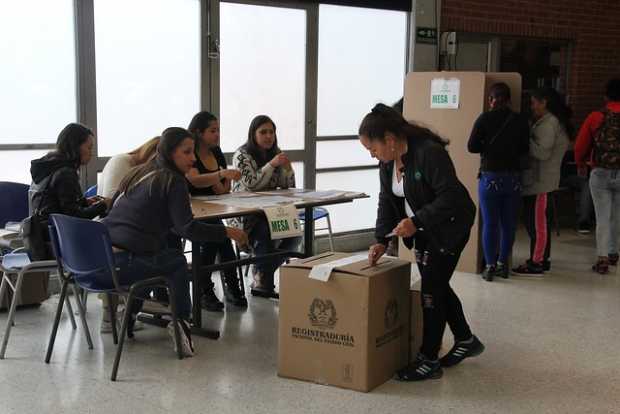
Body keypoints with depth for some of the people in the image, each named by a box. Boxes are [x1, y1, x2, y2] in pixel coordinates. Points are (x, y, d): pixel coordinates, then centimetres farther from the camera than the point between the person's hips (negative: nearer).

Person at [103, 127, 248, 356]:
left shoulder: (139, 172, 17)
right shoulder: (173, 181, -6)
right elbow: (188, 228, -14)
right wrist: (227, 232, -6)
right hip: (124, 263, -7)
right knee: (178, 262, 18)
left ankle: (130, 314, 30)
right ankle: (180, 321, 16)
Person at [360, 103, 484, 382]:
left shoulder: (429, 153, -27)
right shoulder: (388, 162, -1)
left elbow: (451, 196, -30)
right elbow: (387, 202, 4)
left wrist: (416, 221, -34)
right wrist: (381, 240, -6)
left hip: (449, 228, -9)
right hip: (424, 231, 9)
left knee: (431, 288, -7)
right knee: (436, 285, 16)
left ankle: (429, 361, 4)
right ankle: (466, 340, 35)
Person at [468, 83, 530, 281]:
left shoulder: (485, 119, -7)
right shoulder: (520, 121, 0)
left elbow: (472, 146, -9)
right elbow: (524, 150, 3)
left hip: (490, 177, -2)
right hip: (513, 177, 2)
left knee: (489, 223, 4)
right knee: (508, 223, 12)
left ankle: (490, 266, 4)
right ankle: (502, 264, 18)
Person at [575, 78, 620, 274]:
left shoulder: (596, 117, -6)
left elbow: (580, 146, 0)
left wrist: (581, 163, 19)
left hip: (600, 173, -1)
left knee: (602, 217, 4)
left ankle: (602, 258, 0)